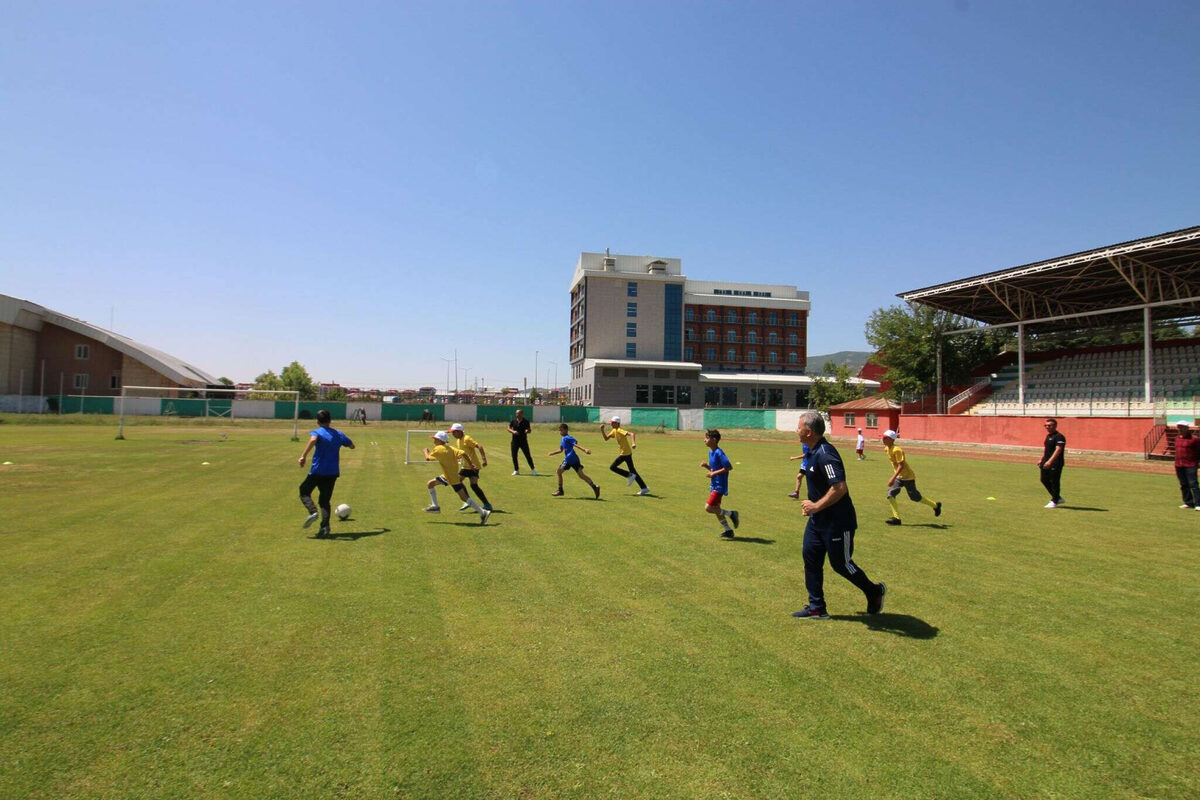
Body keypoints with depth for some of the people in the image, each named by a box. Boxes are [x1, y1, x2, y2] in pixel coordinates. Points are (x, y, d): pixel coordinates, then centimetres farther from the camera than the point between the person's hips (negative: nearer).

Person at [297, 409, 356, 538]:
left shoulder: (317, 432, -5)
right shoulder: (339, 434, 10)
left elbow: (313, 440, -30)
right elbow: (352, 446, 23)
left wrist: (303, 456, -34)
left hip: (317, 471, -4)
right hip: (333, 473, 4)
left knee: (304, 491, 16)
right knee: (325, 500, 10)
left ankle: (313, 512, -11)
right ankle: (325, 527, -8)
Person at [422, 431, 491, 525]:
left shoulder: (438, 449, -13)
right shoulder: (450, 447, 6)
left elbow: (427, 458, -4)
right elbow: (463, 453, -4)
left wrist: (426, 451, 16)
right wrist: (471, 464, -3)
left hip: (452, 478, -9)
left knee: (464, 497, -8)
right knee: (430, 484, 16)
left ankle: (483, 513, -8)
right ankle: (435, 506, 25)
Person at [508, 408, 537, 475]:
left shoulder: (526, 421, -1)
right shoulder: (513, 421, 2)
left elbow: (529, 430, 4)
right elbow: (508, 428, 4)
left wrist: (527, 431, -20)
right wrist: (513, 431, -16)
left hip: (524, 441, -2)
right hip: (515, 441, 2)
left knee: (528, 456, -4)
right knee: (514, 456, 4)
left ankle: (532, 469, 9)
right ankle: (516, 470, 18)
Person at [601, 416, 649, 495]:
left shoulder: (620, 430, -15)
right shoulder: (614, 431, 13)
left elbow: (631, 434, -28)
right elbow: (606, 438, 17)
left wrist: (633, 443, -42)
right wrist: (602, 430, 5)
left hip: (625, 453, -10)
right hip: (627, 453, 10)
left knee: (612, 467, -6)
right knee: (633, 471, 11)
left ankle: (629, 475, -3)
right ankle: (644, 488, 13)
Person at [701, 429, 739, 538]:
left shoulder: (719, 453, -19)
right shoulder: (711, 452, 9)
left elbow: (729, 467, -22)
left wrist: (714, 473, -21)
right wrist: (706, 465, 0)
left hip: (719, 486, -10)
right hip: (714, 485, 10)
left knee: (708, 508, -12)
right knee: (716, 509, 14)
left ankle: (731, 513, 3)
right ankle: (728, 530, 25)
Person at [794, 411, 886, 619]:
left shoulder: (825, 455, -26)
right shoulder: (815, 451, 7)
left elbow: (840, 488, -33)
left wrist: (816, 506, -24)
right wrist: (813, 505, 16)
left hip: (837, 522, -10)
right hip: (818, 520, 10)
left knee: (840, 564, 6)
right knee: (811, 558, 8)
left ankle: (874, 591, 31)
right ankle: (816, 608, 17)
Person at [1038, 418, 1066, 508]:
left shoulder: (1059, 437, -14)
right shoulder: (1048, 436, 16)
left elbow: (1058, 450, -24)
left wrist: (1050, 461, -32)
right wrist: (1042, 460, 22)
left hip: (1055, 463, -10)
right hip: (1047, 463, 10)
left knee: (1054, 482, -3)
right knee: (1044, 480, 13)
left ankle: (1054, 502, 7)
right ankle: (1058, 498, 26)